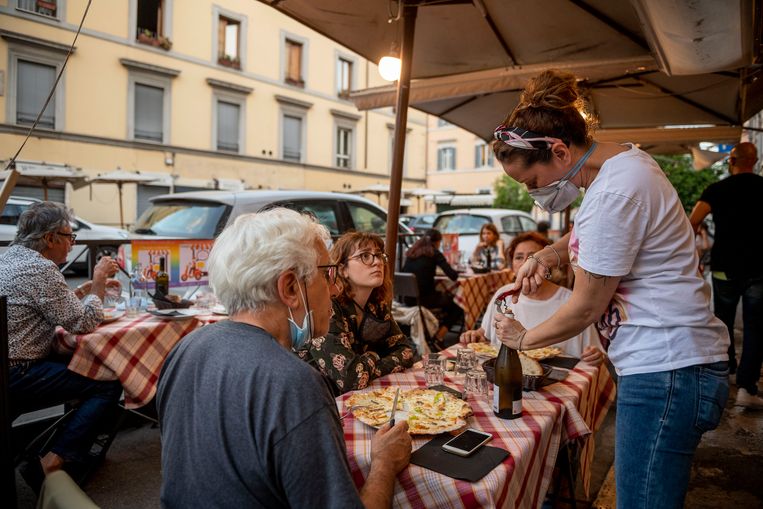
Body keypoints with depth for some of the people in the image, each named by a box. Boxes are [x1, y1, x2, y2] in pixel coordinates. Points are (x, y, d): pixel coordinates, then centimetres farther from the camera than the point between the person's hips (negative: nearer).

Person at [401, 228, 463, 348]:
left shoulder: (411, 252, 12)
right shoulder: (434, 253, -3)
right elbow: (453, 275, -8)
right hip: (425, 299, -7)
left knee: (446, 297, 29)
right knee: (457, 304, 15)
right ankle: (439, 338, 8)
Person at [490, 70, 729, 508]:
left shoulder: (614, 194, -23)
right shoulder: (625, 159, 8)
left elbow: (585, 308, -15)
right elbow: (601, 234, 28)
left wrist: (524, 338, 2)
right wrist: (550, 254, 8)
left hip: (665, 373, -10)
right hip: (670, 362, 10)